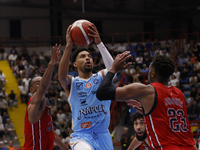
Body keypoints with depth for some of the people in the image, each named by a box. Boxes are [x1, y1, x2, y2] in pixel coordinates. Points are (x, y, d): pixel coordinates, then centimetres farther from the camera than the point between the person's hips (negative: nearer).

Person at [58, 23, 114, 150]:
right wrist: (69, 46, -27)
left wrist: (99, 43, -24)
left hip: (103, 134, 3)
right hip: (82, 135, -3)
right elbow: (61, 76, -20)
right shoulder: (71, 83, 4)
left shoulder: (101, 77, 9)